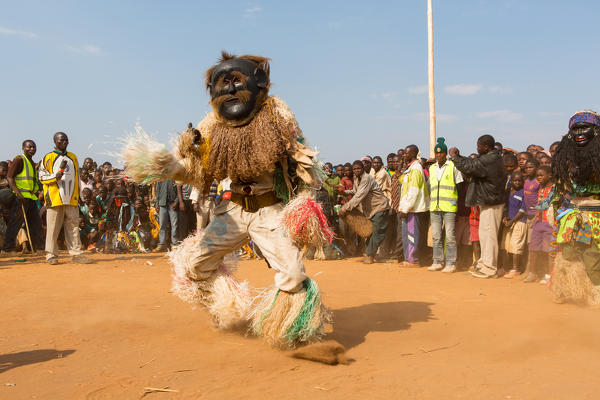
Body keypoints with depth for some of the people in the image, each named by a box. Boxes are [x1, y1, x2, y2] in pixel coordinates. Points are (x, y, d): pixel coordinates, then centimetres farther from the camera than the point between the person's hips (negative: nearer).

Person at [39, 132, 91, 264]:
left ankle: (76, 253, 6)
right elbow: (42, 177, 2)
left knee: (73, 226, 4)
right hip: (55, 199, -4)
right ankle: (51, 255, 5)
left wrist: (78, 196, 15)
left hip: (71, 199, 4)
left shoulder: (73, 157, 17)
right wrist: (55, 176, -17)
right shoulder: (48, 158, 4)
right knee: (53, 227, -2)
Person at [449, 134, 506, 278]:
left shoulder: (489, 161, -22)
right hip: (487, 202, 10)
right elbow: (473, 162, 14)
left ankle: (489, 268, 0)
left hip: (491, 204, -10)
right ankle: (484, 263, 24)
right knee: (484, 233, 16)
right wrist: (458, 156, 1)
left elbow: (469, 167, -24)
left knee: (488, 234, -6)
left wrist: (454, 156, -11)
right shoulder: (492, 157, 11)